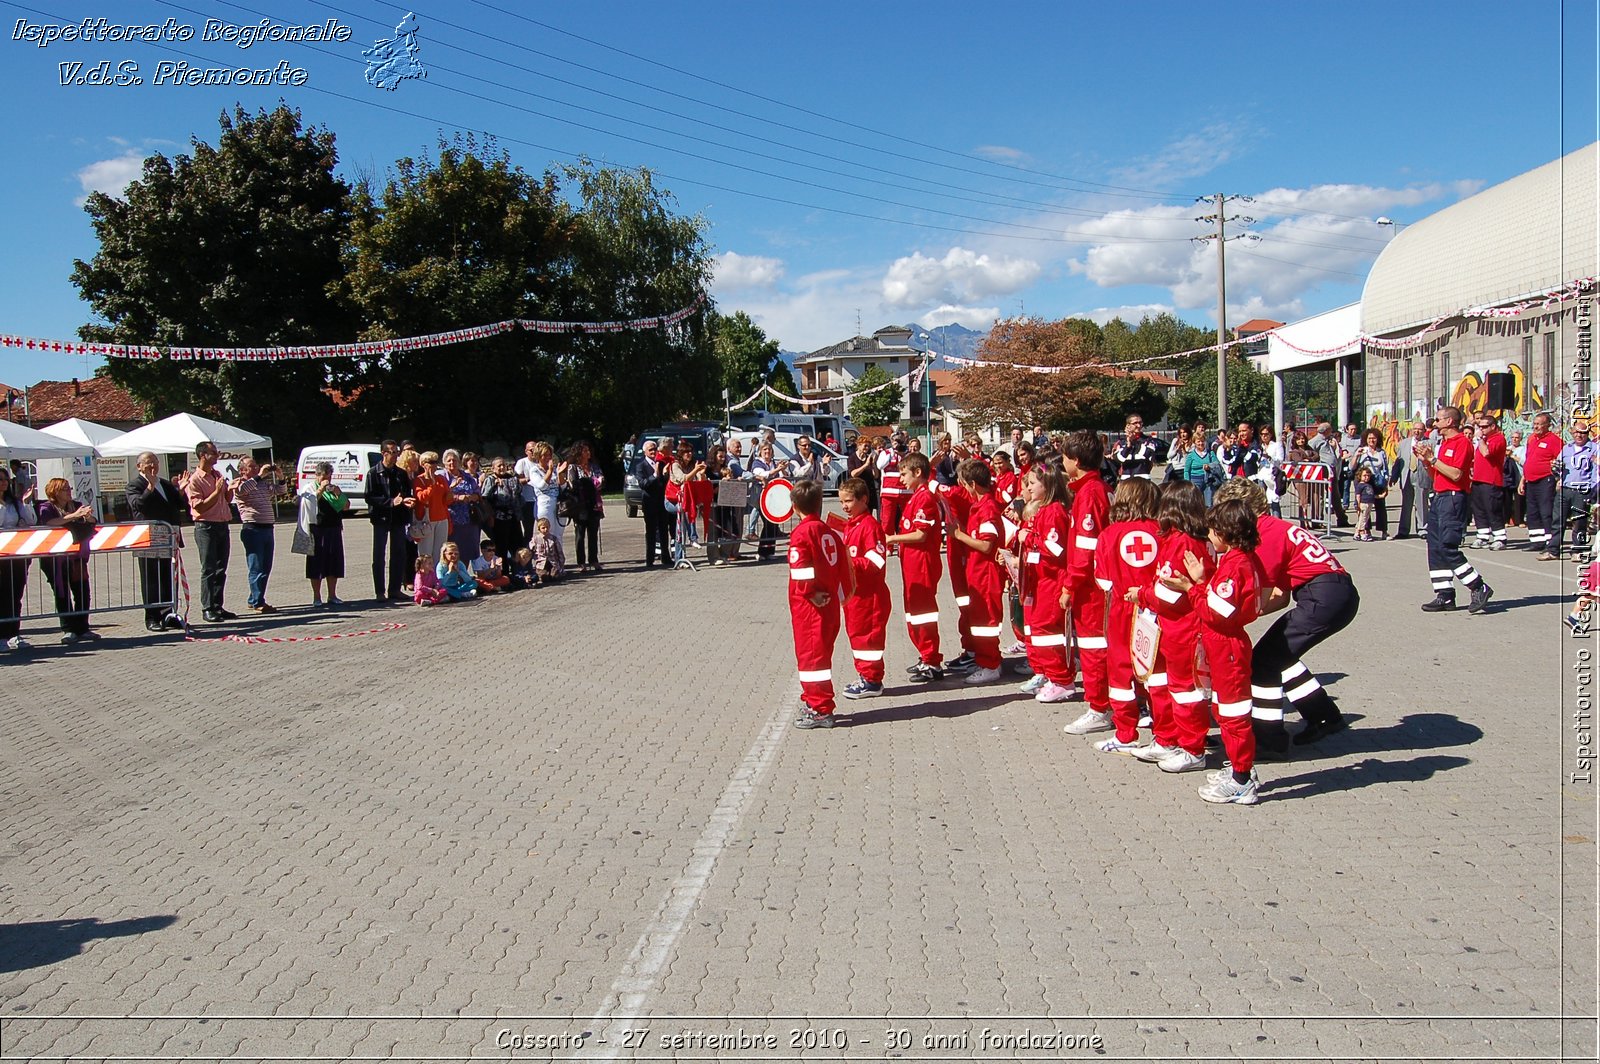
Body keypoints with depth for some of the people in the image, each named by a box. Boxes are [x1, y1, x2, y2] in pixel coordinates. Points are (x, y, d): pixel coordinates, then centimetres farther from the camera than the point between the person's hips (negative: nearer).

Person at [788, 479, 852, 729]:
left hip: (809, 606, -8)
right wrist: (844, 593, 22)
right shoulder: (831, 533, 10)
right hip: (829, 604, 8)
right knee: (820, 653, 18)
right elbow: (844, 568, 12)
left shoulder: (801, 533, -13)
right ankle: (817, 702, 29)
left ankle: (820, 711, 0)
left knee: (811, 655, -2)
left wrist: (811, 593, -14)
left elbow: (800, 568, -24)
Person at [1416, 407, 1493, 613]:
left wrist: (1433, 459, -15)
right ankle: (1445, 596, 8)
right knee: (1435, 548, 5)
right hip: (1439, 498, 10)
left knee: (1448, 547, -14)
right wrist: (1426, 461, 7)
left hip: (1453, 499, -10)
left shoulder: (1462, 442, -10)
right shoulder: (1444, 443, 18)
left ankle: (1479, 588, -5)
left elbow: (1455, 474, -20)